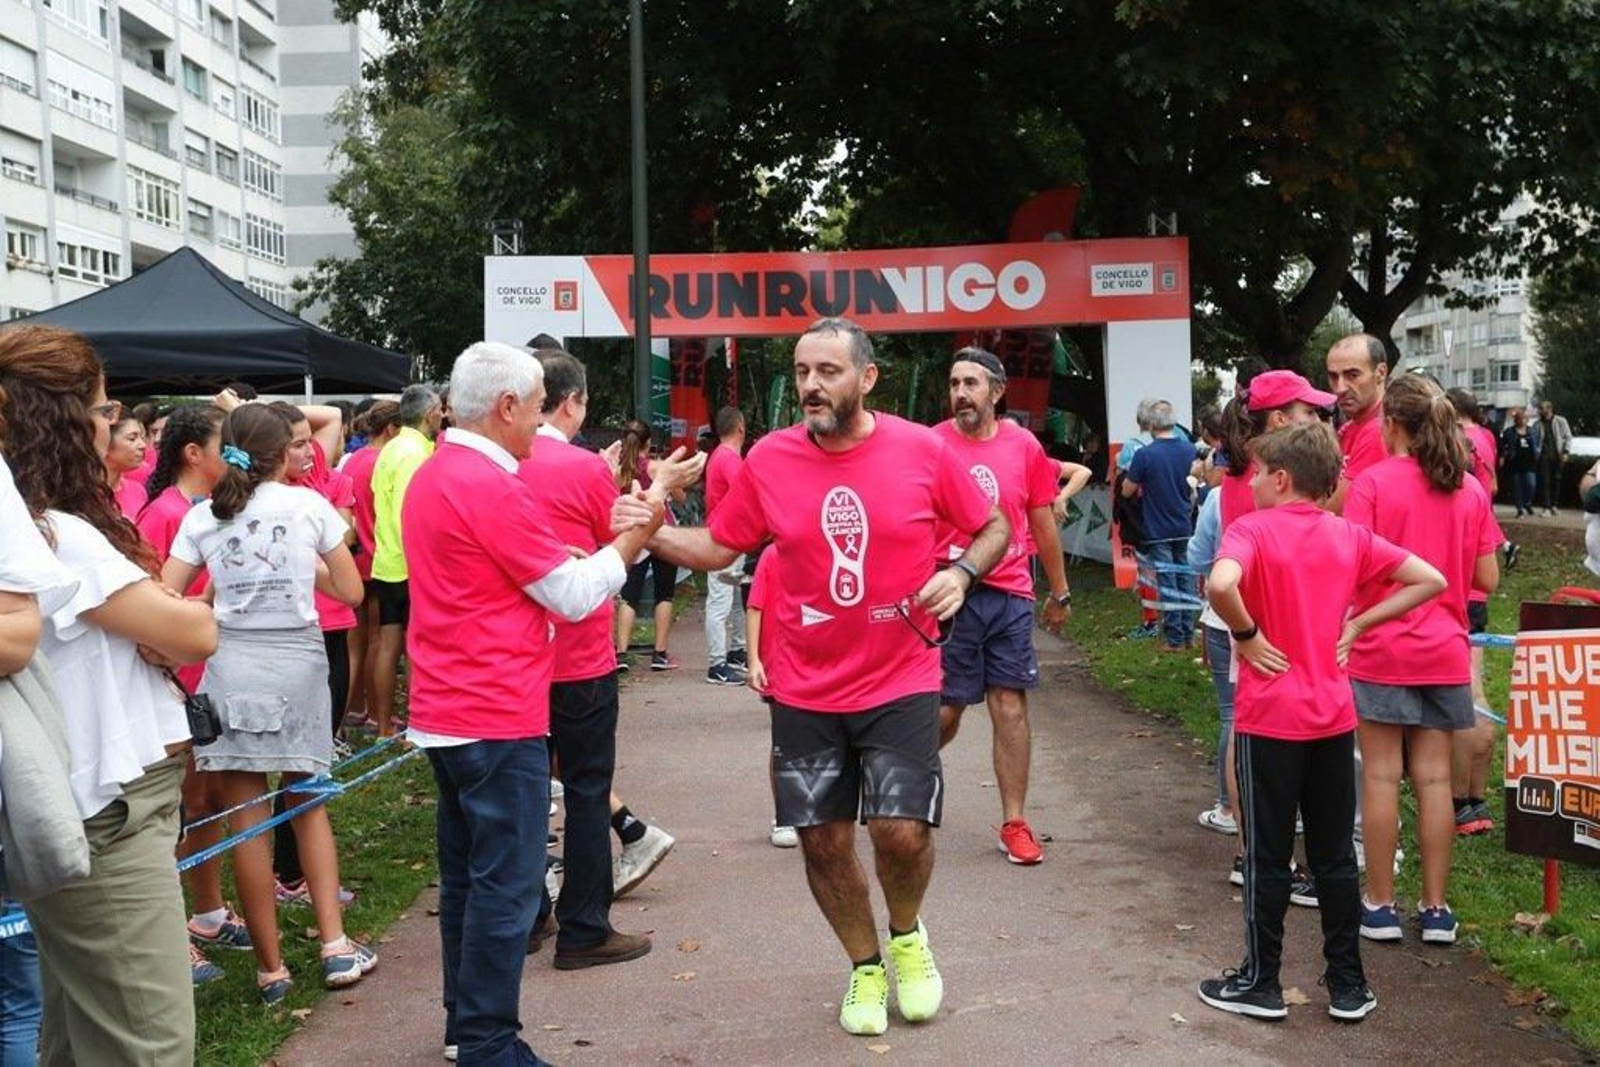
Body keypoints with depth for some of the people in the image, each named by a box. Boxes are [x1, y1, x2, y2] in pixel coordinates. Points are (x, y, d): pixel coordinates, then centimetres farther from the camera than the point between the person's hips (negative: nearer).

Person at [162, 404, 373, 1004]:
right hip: (297, 659, 0)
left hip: (230, 663, 0)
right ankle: (335, 944, 9)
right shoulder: (309, 505, 1)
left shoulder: (202, 516, 4)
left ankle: (270, 968, 9)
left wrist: (220, 591, 15)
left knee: (244, 813, 4)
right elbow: (350, 591, 4)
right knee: (308, 801, 16)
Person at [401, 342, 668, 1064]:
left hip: (445, 715, 10)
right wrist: (637, 536, -2)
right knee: (505, 887, -2)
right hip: (499, 718, -10)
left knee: (466, 876, 17)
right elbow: (573, 595, -14)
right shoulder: (491, 487, -19)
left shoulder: (431, 477, 11)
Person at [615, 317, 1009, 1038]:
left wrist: (961, 573, -15)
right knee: (823, 841, 8)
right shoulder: (768, 460, -5)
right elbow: (718, 547, 5)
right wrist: (653, 532, -12)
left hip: (900, 683, -2)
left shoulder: (922, 450, -8)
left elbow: (994, 529, 5)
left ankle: (907, 935, 24)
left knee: (902, 831, -11)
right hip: (803, 691, 2)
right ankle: (864, 966, 34)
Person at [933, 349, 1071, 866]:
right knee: (944, 709, 4)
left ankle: (1014, 822, 12)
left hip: (1009, 595, 2)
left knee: (1011, 707, 3)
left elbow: (1042, 523, 13)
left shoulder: (1024, 445, 3)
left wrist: (1060, 592, 18)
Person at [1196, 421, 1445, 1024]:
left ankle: (1261, 984, 16)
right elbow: (1430, 580, 5)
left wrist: (1246, 634, -15)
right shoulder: (1350, 536, 4)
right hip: (1334, 717, 5)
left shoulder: (1251, 529, -11)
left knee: (1268, 857, 6)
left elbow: (1221, 584, -32)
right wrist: (1356, 624, 4)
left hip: (1269, 719, -4)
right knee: (1335, 856, 13)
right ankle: (1348, 985, 20)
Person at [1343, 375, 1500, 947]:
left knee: (1381, 776, 3)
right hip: (1444, 652, 4)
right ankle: (1435, 908, 14)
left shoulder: (1372, 482, -10)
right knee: (1434, 778, 8)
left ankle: (1380, 904, 11)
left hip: (1380, 650, -4)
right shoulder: (1470, 489, 3)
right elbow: (1487, 580, 5)